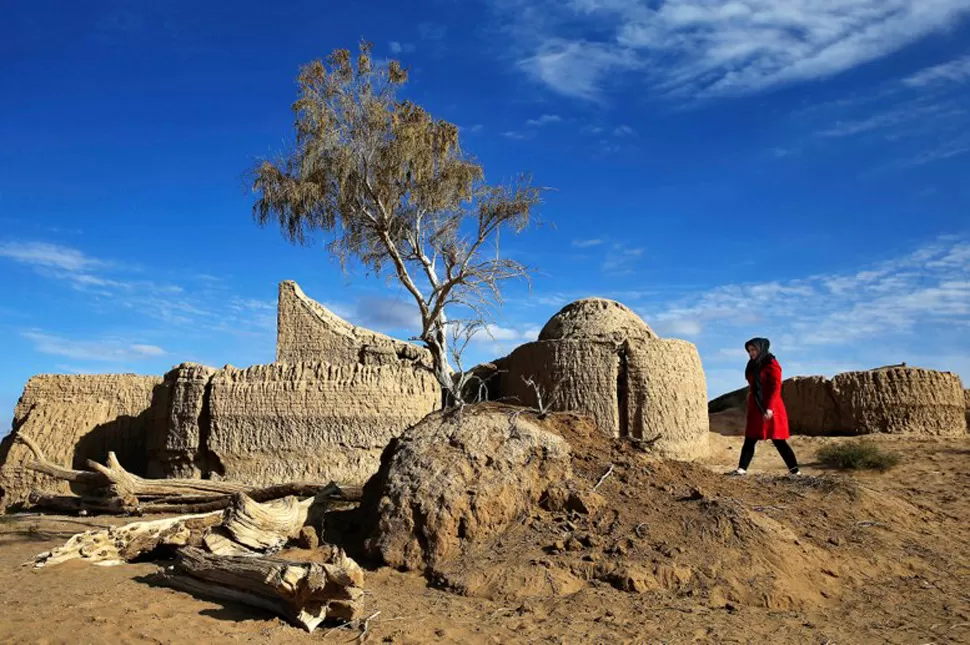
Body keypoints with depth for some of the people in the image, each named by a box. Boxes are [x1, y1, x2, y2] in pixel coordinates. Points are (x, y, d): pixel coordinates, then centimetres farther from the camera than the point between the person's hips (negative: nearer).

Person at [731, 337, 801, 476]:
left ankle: (795, 470, 6)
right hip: (756, 409, 7)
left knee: (778, 440, -3)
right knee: (749, 440, 1)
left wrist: (769, 407, -23)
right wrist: (751, 406, 15)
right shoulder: (754, 366, 14)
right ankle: (741, 468, -1)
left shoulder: (771, 364, -9)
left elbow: (776, 387, -15)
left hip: (770, 409, -7)